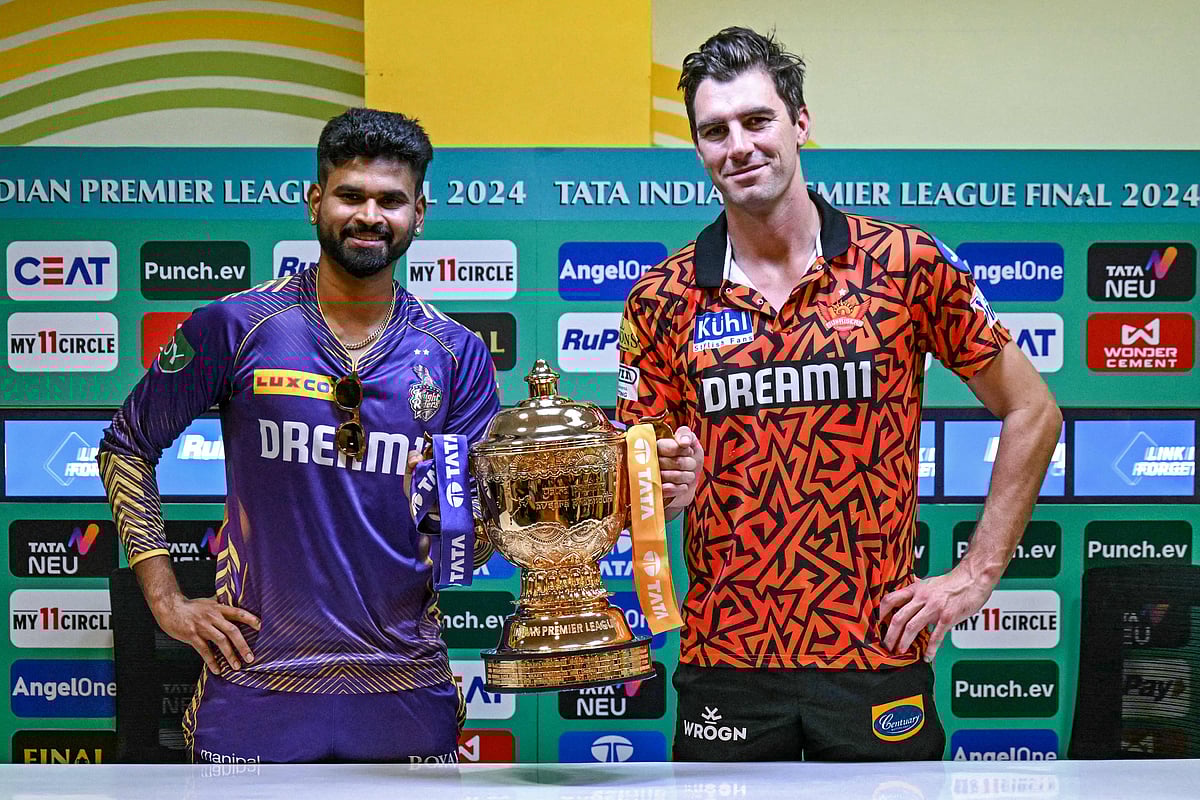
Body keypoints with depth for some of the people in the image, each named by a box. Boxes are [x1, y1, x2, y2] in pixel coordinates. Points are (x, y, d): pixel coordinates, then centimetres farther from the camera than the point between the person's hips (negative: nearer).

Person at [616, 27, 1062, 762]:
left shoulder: (907, 265, -4)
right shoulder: (663, 300, 0)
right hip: (724, 663, 1)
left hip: (877, 655, -1)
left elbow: (1033, 413, 3)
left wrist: (977, 575, -2)